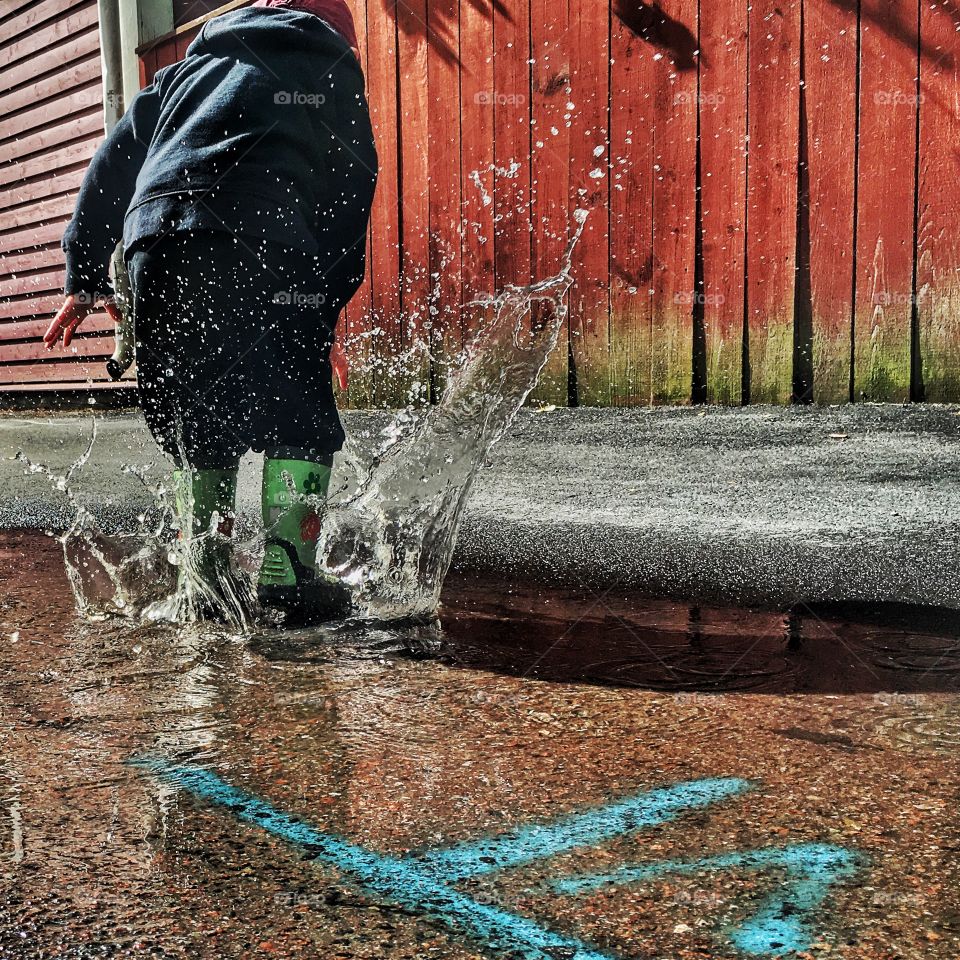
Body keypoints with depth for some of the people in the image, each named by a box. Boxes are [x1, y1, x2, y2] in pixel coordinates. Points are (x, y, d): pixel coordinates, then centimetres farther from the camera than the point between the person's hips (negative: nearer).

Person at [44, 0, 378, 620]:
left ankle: (209, 569, 15)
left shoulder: (190, 69, 34)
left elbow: (113, 163, 27)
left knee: (195, 415, 14)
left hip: (154, 239, 4)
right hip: (262, 247, -4)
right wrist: (325, 315, 15)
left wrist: (86, 279, 27)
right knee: (300, 412, 2)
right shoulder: (336, 76, 25)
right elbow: (350, 198, 14)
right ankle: (287, 572, -6)